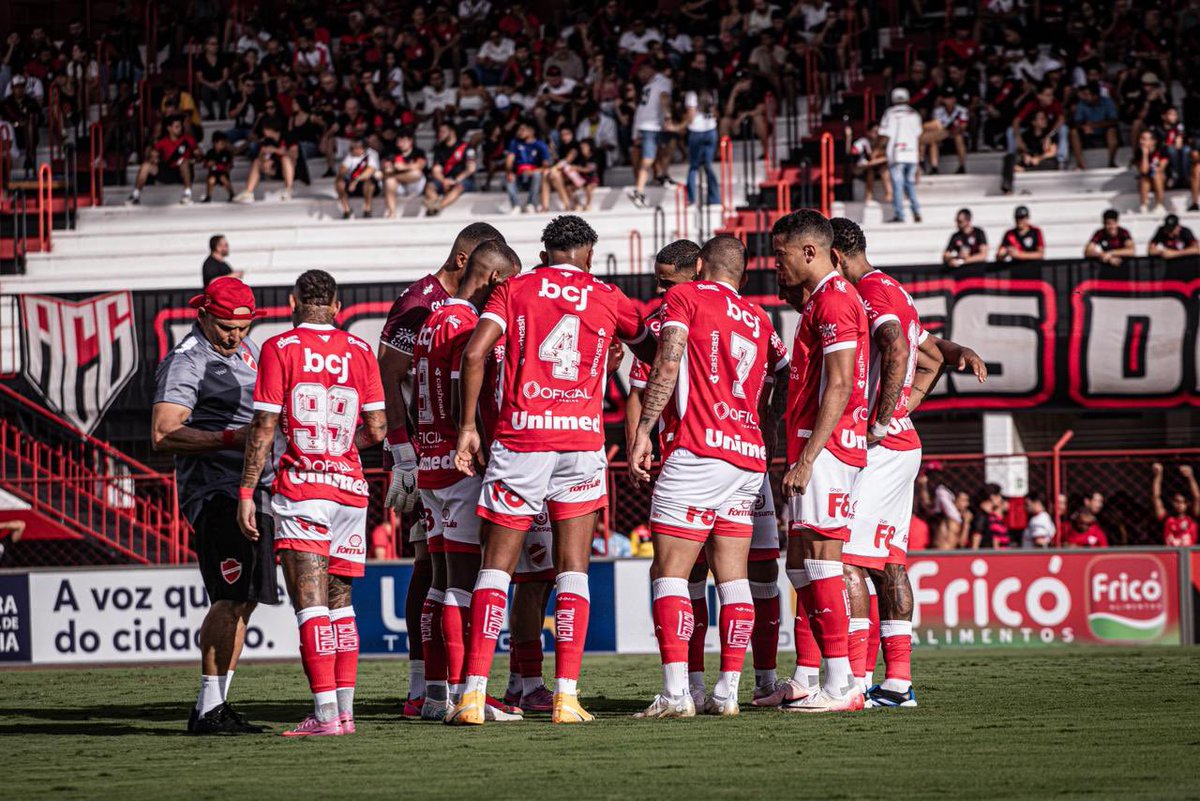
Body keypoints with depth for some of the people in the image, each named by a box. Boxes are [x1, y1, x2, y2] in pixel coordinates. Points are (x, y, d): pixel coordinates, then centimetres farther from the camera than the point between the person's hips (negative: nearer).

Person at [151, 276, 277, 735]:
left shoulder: (248, 350, 17)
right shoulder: (186, 362, -11)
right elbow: (163, 435, -21)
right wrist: (231, 438, -25)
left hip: (254, 487, 9)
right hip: (215, 491, -9)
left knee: (243, 602, 8)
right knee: (231, 598, -16)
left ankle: (217, 707, 11)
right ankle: (208, 710, -16)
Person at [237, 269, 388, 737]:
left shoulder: (279, 349, -4)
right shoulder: (359, 352, 7)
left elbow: (263, 429, -7)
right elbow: (376, 430, 6)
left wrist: (246, 493, -2)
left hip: (301, 490, -4)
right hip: (350, 488, 4)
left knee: (310, 606, -8)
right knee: (340, 602, 13)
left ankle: (326, 713, -16)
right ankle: (344, 710, 10)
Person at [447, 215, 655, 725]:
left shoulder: (515, 290, 8)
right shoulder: (607, 299, 10)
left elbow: (475, 352, -6)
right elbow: (650, 352, 24)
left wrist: (467, 426, -1)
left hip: (520, 437, 0)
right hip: (581, 439, 0)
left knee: (496, 567, 4)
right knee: (572, 570, 4)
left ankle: (473, 693, -6)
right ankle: (567, 696, -5)